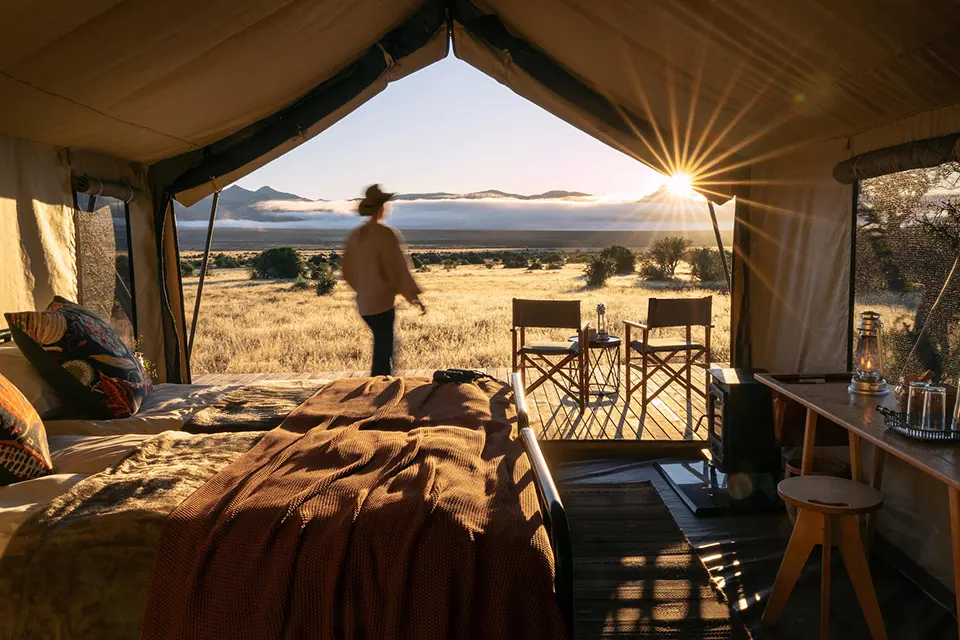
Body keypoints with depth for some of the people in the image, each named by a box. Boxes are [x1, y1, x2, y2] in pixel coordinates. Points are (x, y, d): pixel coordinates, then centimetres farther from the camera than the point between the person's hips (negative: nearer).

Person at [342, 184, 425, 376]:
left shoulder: (355, 235, 7)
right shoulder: (387, 234, -14)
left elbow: (348, 271, 14)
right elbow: (399, 267, -16)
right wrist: (414, 296, -12)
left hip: (364, 303, 8)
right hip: (382, 302, -8)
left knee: (383, 345, 20)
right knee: (383, 350, -1)